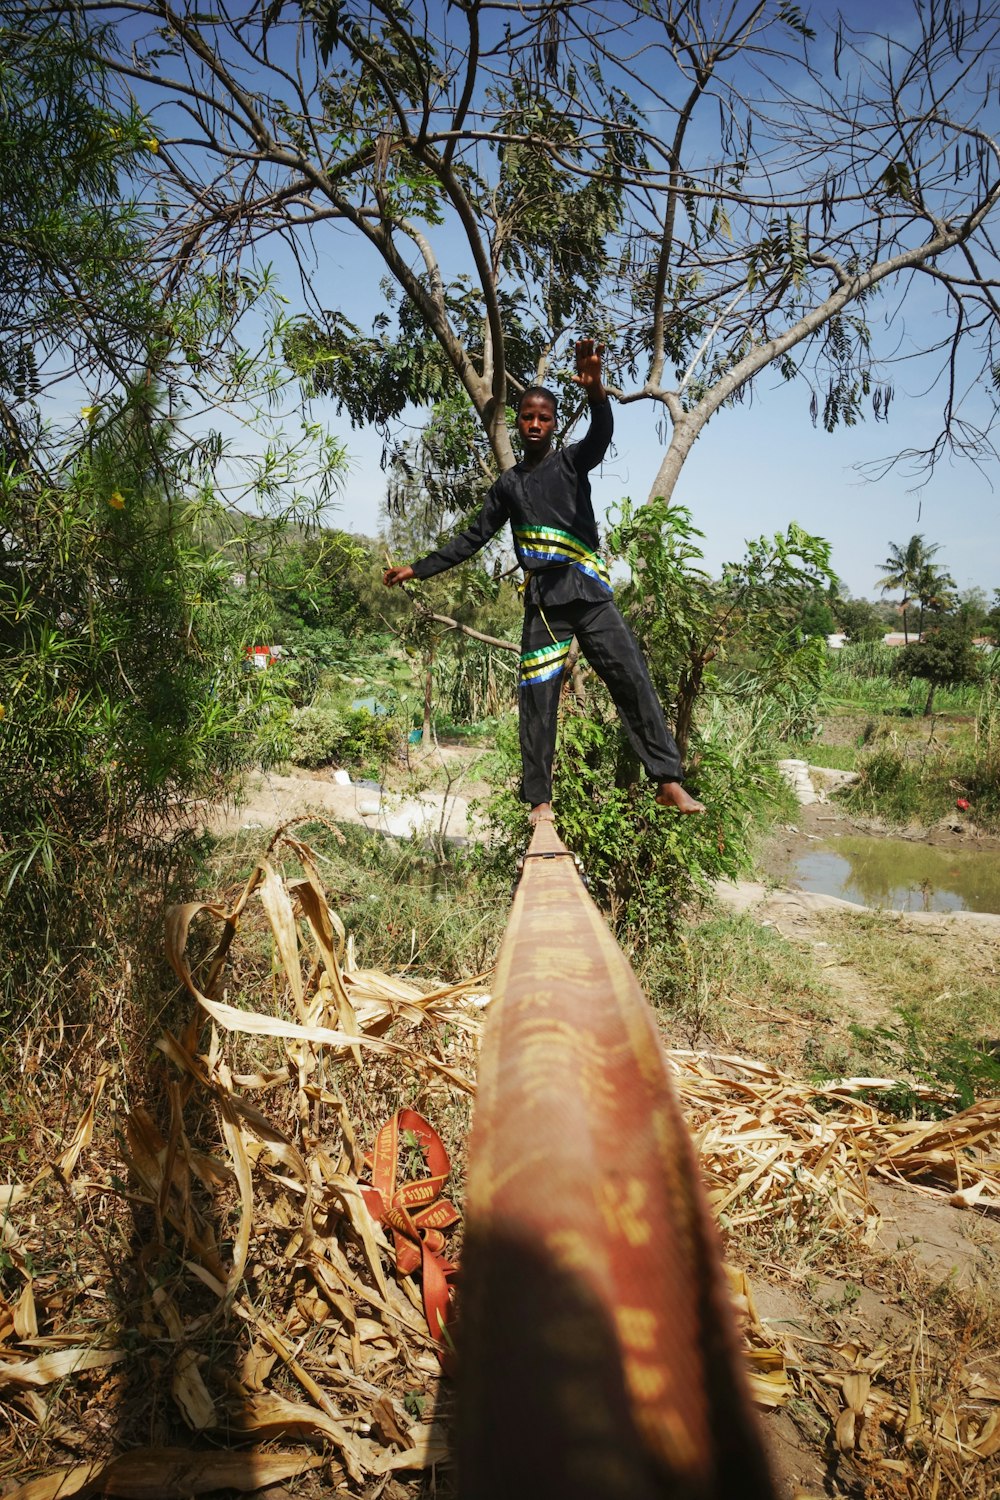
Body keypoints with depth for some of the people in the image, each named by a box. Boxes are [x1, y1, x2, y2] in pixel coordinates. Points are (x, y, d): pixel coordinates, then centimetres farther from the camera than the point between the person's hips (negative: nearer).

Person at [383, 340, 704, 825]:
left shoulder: (572, 462, 8)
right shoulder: (508, 485, 18)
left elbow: (602, 435, -14)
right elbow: (473, 538, 21)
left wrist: (596, 392, -37)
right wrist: (417, 569, 16)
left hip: (587, 591, -2)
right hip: (541, 603, 3)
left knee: (632, 680, -9)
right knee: (536, 700, -2)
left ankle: (668, 781, -8)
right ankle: (539, 801, 2)